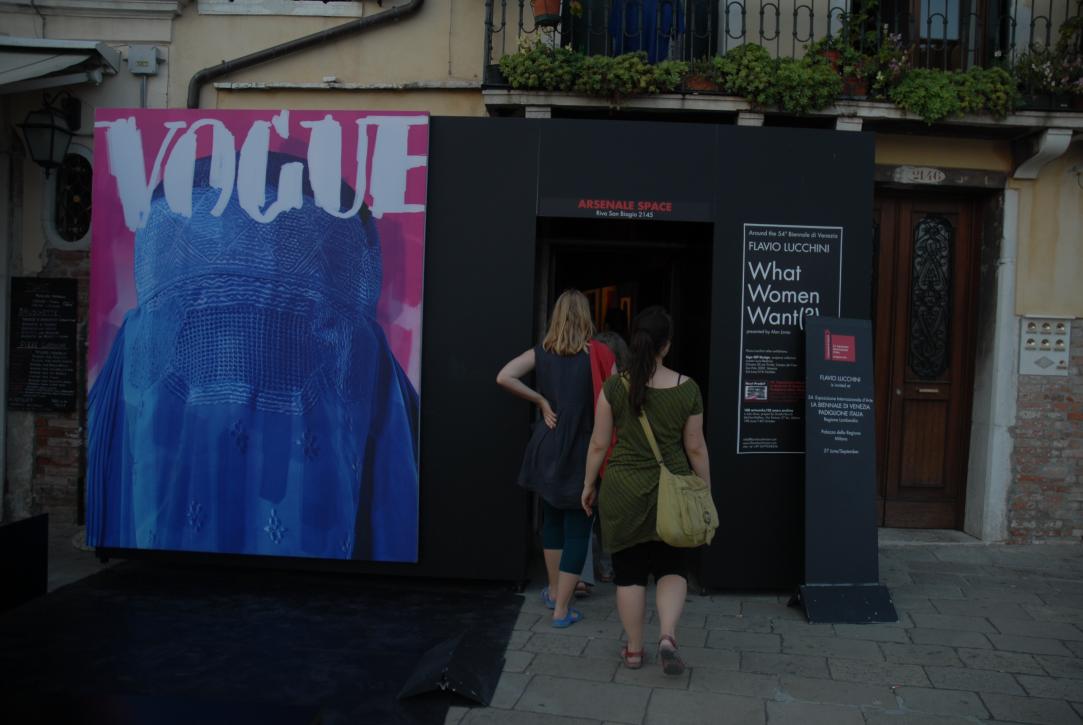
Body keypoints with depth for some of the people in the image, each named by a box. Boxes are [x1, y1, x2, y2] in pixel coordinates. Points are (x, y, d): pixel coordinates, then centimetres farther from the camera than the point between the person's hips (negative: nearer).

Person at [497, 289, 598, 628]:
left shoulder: (541, 352, -1)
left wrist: (541, 400, -3)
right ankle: (561, 609, 9)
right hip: (582, 454, -4)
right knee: (577, 529, 6)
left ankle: (554, 591, 37)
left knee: (552, 519, 23)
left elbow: (504, 377, -12)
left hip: (547, 450, 4)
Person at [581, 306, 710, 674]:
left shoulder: (614, 387, -8)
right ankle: (668, 635, -3)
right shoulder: (687, 388, -6)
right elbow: (695, 447, 0)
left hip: (623, 490, 0)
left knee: (629, 571, 11)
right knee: (671, 567, 15)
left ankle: (634, 650, 19)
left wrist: (588, 484, 9)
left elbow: (598, 444, -4)